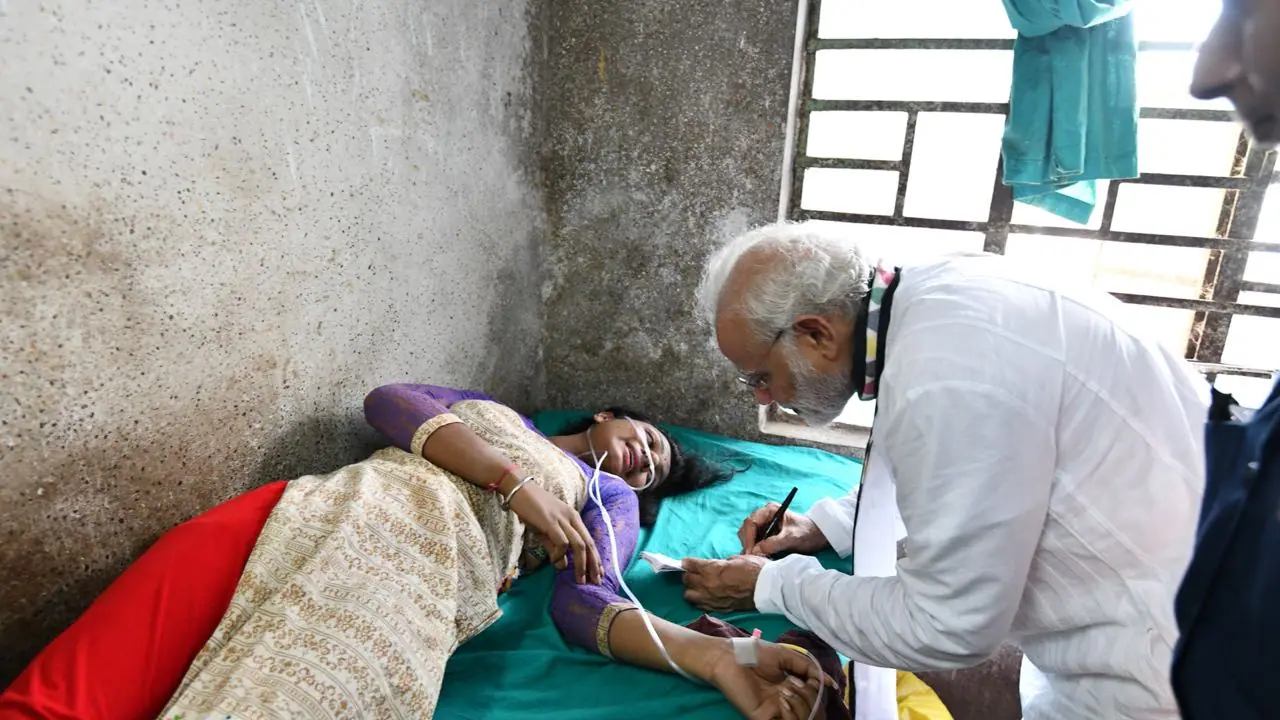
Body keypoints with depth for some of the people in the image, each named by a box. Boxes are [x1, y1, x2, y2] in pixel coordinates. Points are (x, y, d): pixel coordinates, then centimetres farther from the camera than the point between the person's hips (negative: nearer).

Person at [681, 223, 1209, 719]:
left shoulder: (945, 373, -32)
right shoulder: (936, 293, -4)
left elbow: (945, 626, -22)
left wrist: (772, 586, -10)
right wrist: (828, 524, 6)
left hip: (1168, 658, -7)